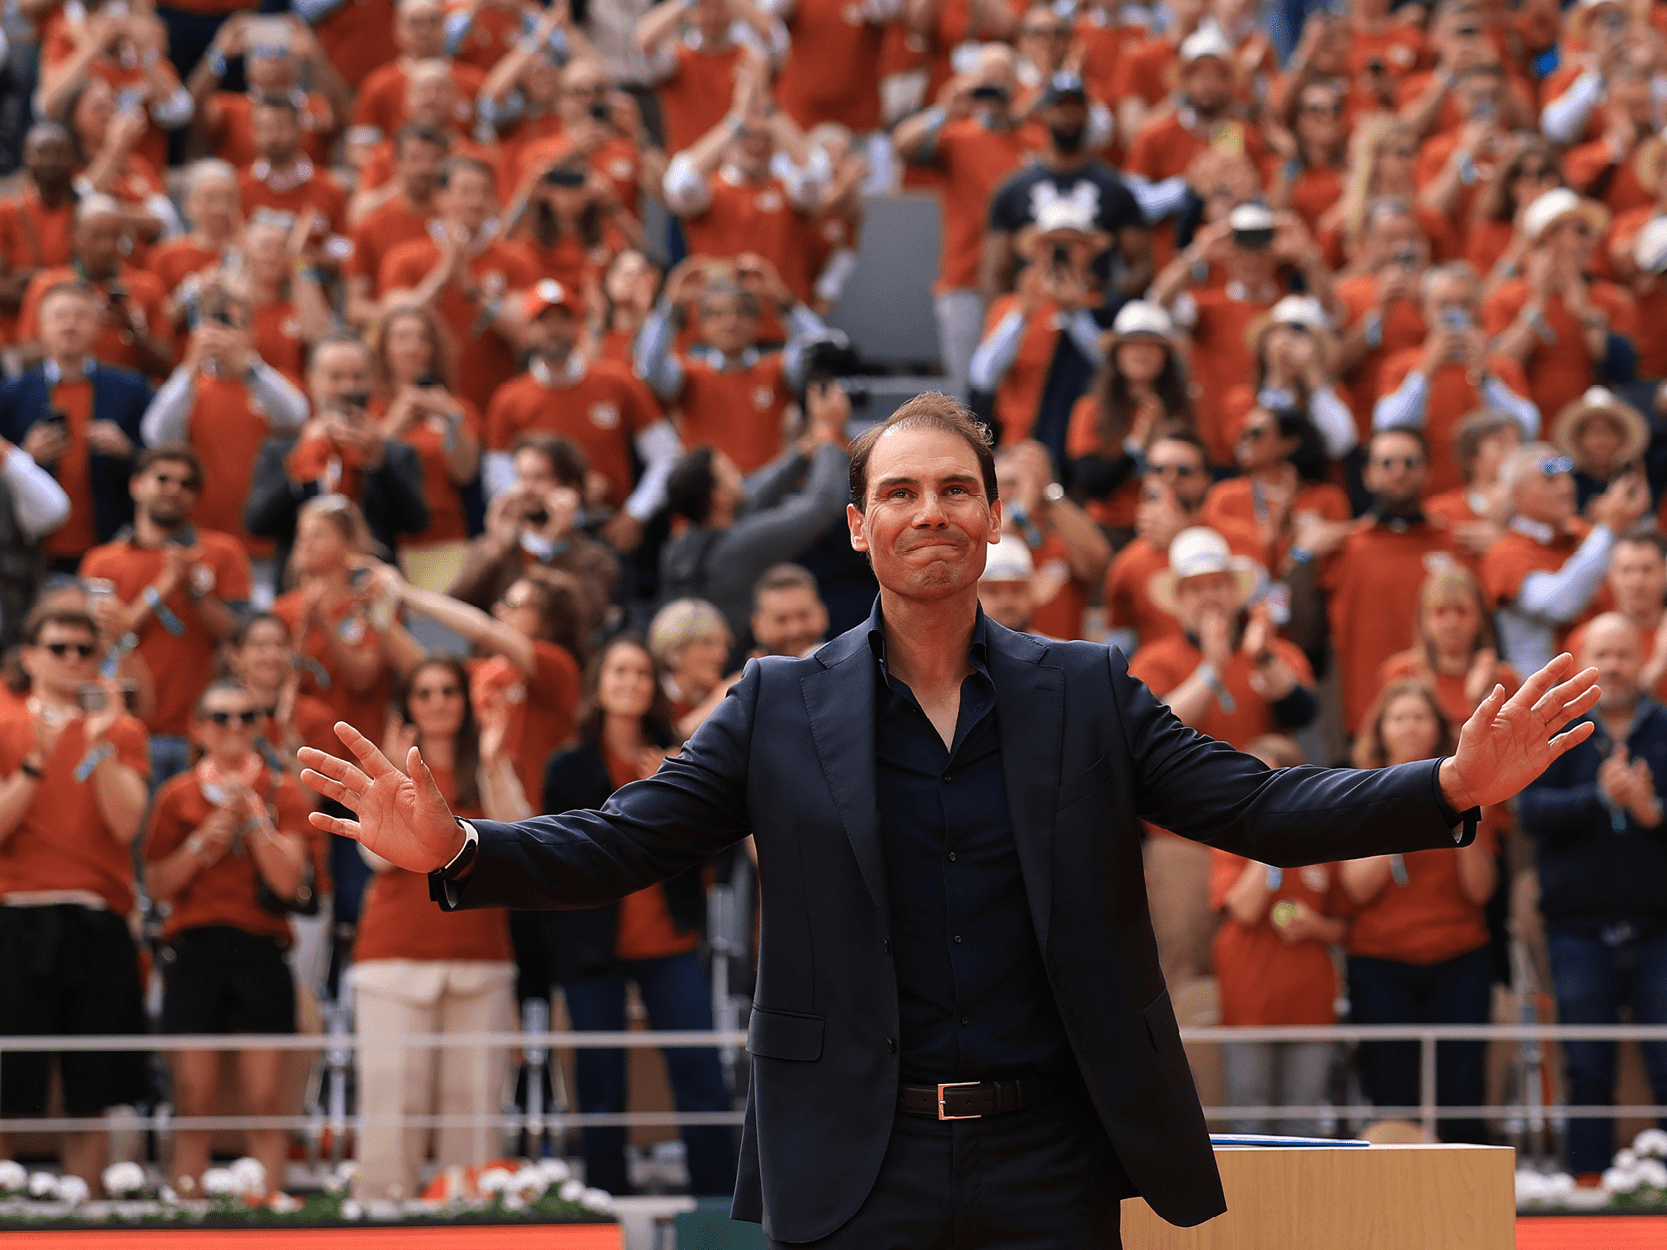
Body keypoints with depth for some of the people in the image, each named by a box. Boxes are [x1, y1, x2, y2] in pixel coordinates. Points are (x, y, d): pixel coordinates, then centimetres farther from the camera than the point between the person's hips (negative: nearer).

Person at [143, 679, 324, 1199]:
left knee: (265, 1103, -4)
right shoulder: (178, 796, 9)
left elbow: (289, 880, -4)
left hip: (261, 954, -1)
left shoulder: (283, 794, 7)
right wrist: (203, 841, -7)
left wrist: (254, 818, -12)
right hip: (193, 950, 1)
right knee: (193, 1102, -1)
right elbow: (156, 885, 5)